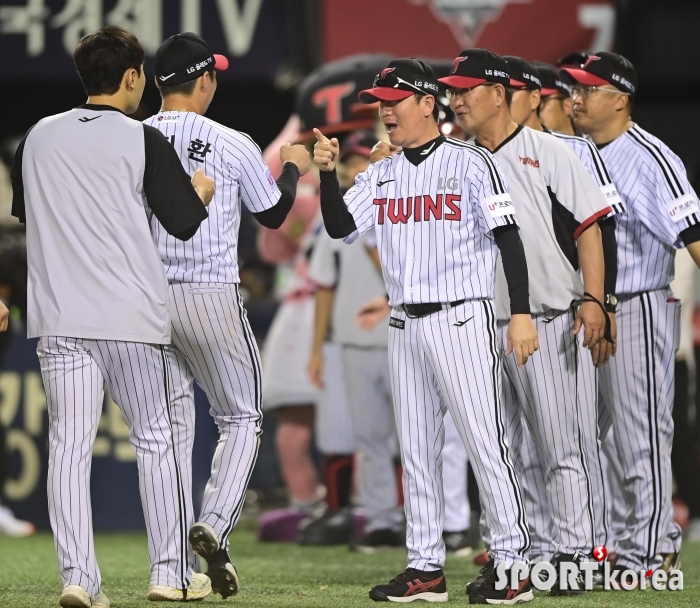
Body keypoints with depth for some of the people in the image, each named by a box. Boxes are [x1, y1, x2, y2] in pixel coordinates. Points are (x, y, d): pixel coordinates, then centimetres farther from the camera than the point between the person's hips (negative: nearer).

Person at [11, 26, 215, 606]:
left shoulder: (38, 137, 7)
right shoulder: (143, 140, -6)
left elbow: (23, 211, 21)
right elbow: (184, 222, -4)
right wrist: (202, 192, 16)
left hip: (58, 319, 3)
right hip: (132, 317, -3)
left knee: (69, 443, 2)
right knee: (156, 438, 8)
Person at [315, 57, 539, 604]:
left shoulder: (470, 164, -4)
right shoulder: (381, 176, 13)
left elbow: (508, 238, -8)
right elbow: (341, 227, 5)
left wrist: (522, 313, -14)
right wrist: (327, 173, -10)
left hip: (461, 318, -7)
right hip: (405, 326, 7)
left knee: (485, 441, -9)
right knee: (416, 448, 8)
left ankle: (514, 563, -6)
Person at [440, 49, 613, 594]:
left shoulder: (547, 152, -2)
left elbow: (588, 226, -6)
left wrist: (592, 299, -16)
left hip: (553, 324, -6)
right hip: (485, 329, 6)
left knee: (563, 445, -5)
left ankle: (573, 555, -1)